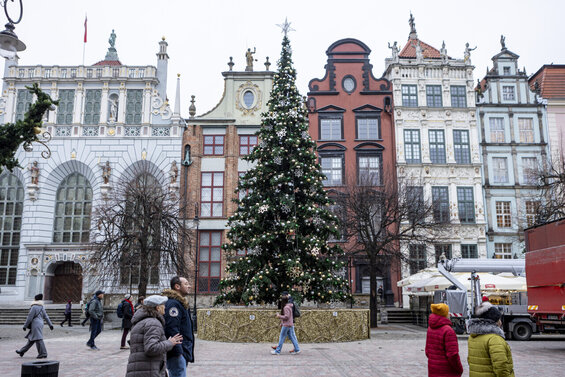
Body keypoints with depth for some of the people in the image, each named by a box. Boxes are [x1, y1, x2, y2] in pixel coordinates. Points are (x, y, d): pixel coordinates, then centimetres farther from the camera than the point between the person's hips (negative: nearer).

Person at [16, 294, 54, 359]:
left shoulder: (34, 307, -11)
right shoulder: (42, 307, 13)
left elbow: (30, 318, -12)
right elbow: (46, 317, 13)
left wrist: (25, 326, -6)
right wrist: (50, 324, 12)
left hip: (35, 325, -9)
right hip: (40, 324, 9)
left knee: (38, 339, -8)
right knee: (31, 339, 16)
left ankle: (43, 354, -9)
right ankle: (22, 351, 27)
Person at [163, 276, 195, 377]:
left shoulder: (181, 303, 19)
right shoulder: (173, 303, -15)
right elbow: (171, 329, -22)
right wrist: (178, 351, -23)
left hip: (183, 352, 11)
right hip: (177, 353, -11)